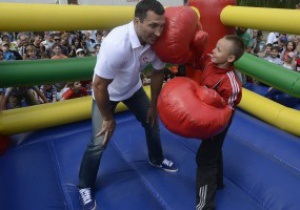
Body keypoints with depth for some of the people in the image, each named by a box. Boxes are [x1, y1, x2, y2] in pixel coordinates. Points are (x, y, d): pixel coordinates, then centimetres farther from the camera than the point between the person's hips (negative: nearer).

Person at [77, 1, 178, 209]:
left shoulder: (156, 41, -22)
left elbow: (158, 73, -5)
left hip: (133, 88, 6)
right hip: (106, 92, -5)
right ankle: (85, 187, 20)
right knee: (99, 142, -6)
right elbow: (99, 85, -31)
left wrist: (153, 105, 2)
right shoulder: (116, 44, -40)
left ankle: (156, 159, 42)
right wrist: (108, 118, -18)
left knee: (152, 122, 13)